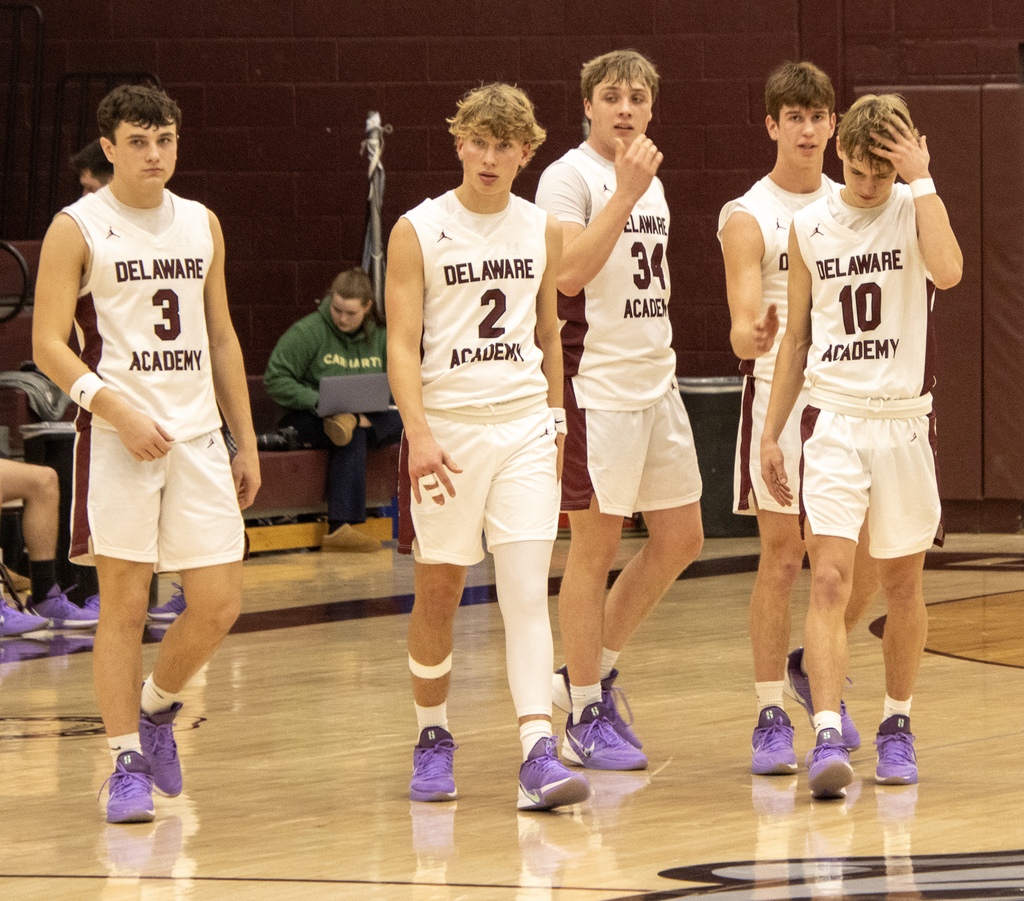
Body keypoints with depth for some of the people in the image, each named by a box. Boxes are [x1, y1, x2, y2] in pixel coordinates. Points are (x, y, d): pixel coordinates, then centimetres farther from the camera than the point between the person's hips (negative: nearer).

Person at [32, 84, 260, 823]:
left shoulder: (202, 226, 13)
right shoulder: (78, 229, -3)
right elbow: (48, 343, -8)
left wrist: (247, 442, 15)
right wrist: (116, 409, -20)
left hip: (198, 431, 5)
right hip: (119, 436, -5)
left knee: (220, 604, -1)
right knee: (124, 603, -4)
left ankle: (158, 709, 25)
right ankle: (127, 762, 5)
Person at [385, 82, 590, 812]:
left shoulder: (541, 230, 7)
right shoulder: (418, 232, -4)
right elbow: (402, 344, -9)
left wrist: (555, 425, 17)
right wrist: (420, 435, -20)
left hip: (525, 428, 2)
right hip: (449, 428, -2)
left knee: (528, 591, -10)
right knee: (439, 594, 8)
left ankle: (539, 751, -17)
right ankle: (434, 736, 28)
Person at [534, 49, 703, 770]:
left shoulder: (649, 180, 17)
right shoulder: (570, 177, -8)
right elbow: (570, 273, -22)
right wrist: (626, 192, -23)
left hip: (656, 381, 8)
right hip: (596, 383, -8)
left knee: (681, 540, 9)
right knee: (595, 547, -3)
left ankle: (593, 670, 22)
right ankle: (586, 717, 5)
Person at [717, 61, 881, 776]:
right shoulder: (749, 218, -4)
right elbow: (742, 331, -14)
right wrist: (756, 336, -34)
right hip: (780, 395, -5)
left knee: (870, 561, 3)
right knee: (782, 559, -5)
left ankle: (814, 666, 27)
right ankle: (771, 715, 2)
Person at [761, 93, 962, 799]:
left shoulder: (916, 209, -1)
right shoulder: (811, 226, 6)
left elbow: (947, 272, -24)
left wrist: (921, 179, -19)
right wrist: (771, 431, 10)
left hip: (905, 419, -1)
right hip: (834, 419, 1)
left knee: (903, 585, 8)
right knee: (829, 580, -13)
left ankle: (897, 726, 25)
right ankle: (827, 738, -19)